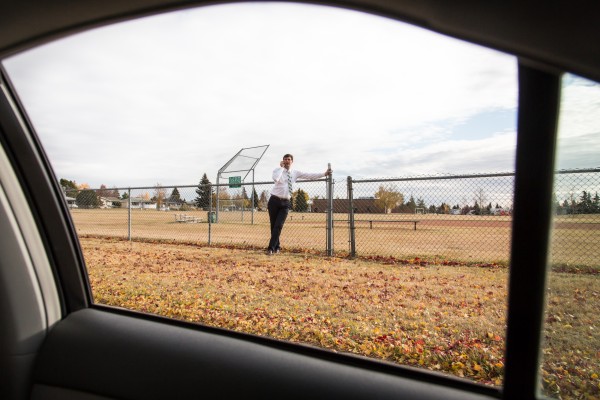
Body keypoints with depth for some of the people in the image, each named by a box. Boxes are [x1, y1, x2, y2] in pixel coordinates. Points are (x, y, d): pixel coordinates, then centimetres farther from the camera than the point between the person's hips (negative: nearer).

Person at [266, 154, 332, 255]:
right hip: (274, 201, -1)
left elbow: (309, 175, 4)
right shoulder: (277, 170, -1)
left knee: (278, 226, -10)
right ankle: (276, 247, 23)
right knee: (273, 225, 6)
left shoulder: (295, 173, 8)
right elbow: (275, 179, -24)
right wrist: (281, 167, -14)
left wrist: (324, 174, -2)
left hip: (285, 203, 1)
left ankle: (271, 248, -4)